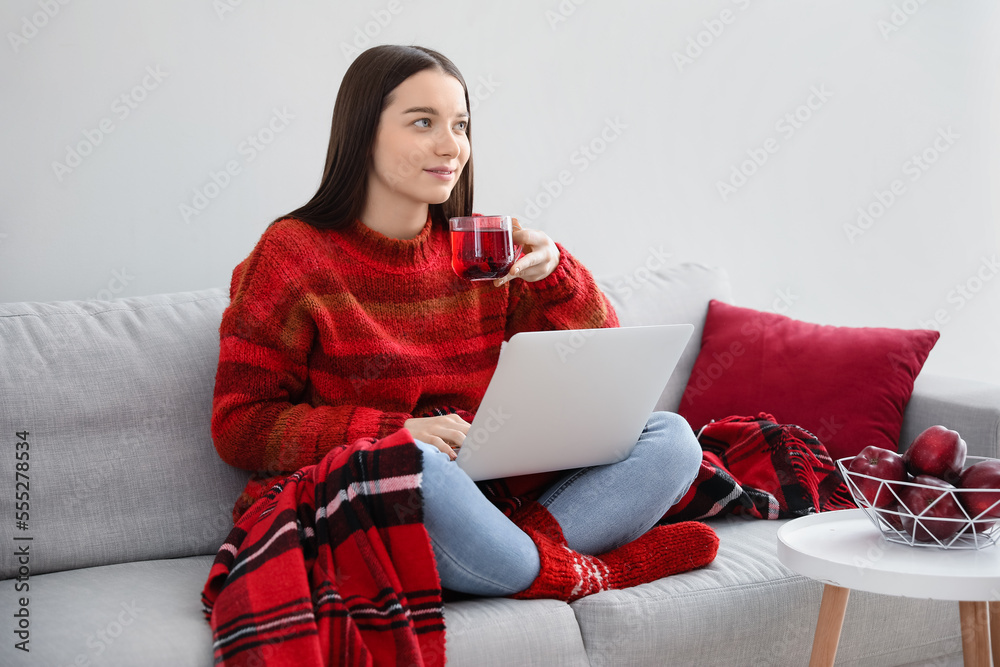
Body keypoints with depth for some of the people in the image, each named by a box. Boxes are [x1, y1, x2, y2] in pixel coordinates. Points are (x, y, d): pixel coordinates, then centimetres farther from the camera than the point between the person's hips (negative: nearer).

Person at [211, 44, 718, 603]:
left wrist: (553, 272, -11)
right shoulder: (295, 253, -3)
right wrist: (394, 430, -19)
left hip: (495, 501, 5)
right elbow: (241, 425, -7)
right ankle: (574, 575, -16)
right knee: (412, 463, -39)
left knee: (671, 438, -10)